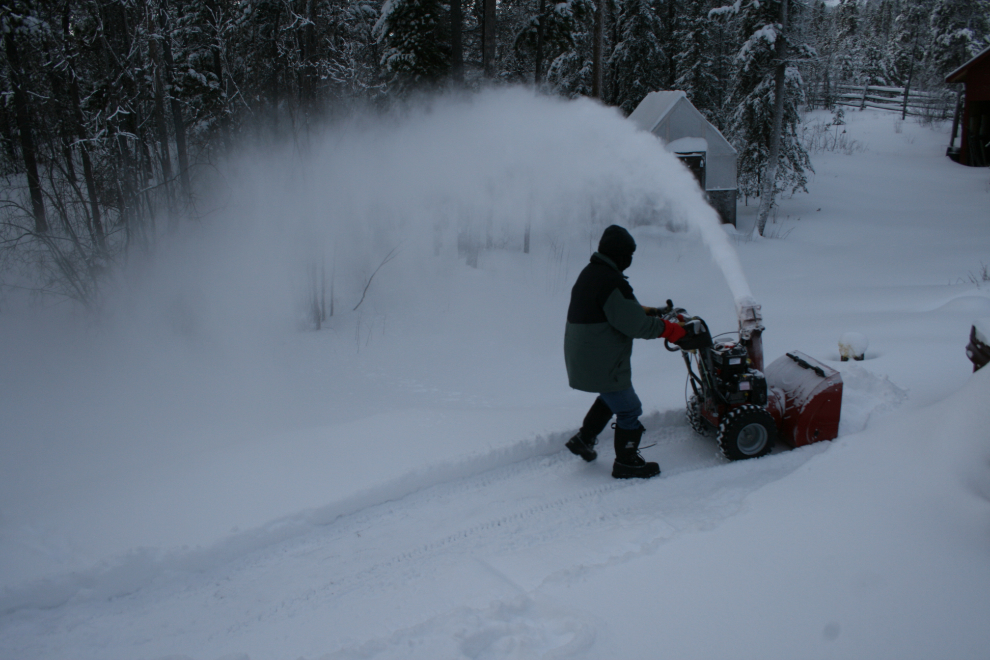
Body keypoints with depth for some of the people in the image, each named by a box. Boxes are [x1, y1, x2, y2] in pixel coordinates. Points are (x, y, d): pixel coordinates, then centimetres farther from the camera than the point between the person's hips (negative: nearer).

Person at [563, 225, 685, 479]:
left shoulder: (590, 274, 10)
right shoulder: (610, 281, -23)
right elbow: (633, 323, -23)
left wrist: (651, 313, 12)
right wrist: (668, 329, -11)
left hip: (583, 360, 10)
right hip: (603, 364, -10)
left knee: (611, 398, 30)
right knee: (628, 409, 5)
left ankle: (584, 438, 33)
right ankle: (626, 462, 17)